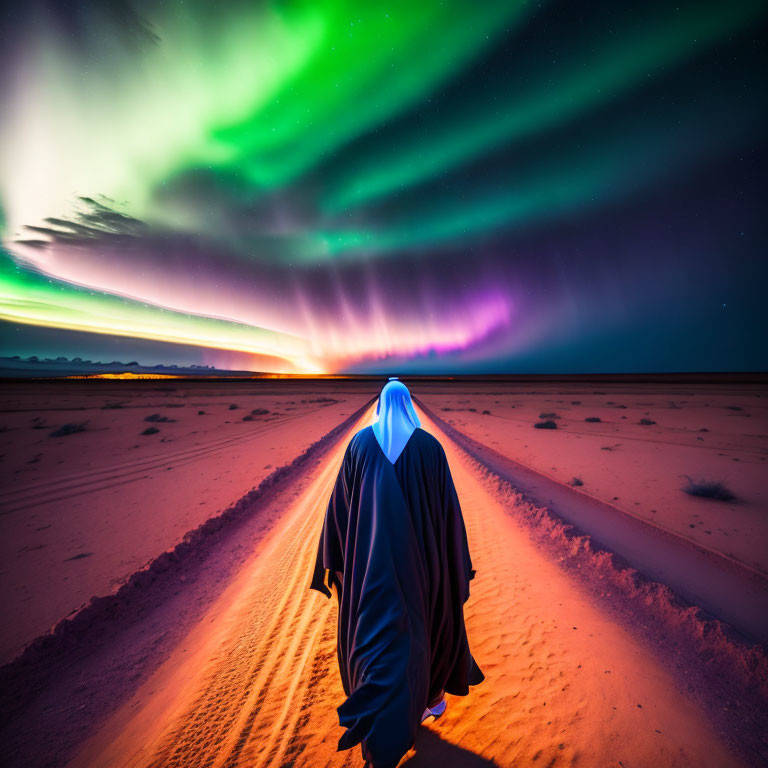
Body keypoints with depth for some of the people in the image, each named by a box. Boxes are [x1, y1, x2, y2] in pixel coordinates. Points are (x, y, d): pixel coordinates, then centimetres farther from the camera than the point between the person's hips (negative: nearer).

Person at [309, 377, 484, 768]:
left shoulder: (360, 442, -4)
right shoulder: (430, 445, -7)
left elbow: (340, 504, -2)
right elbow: (449, 508, -5)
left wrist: (336, 559, 7)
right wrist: (457, 565, 6)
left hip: (370, 561, 0)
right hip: (420, 557, 1)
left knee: (376, 636, 14)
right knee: (427, 620, 27)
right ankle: (433, 695, 52)